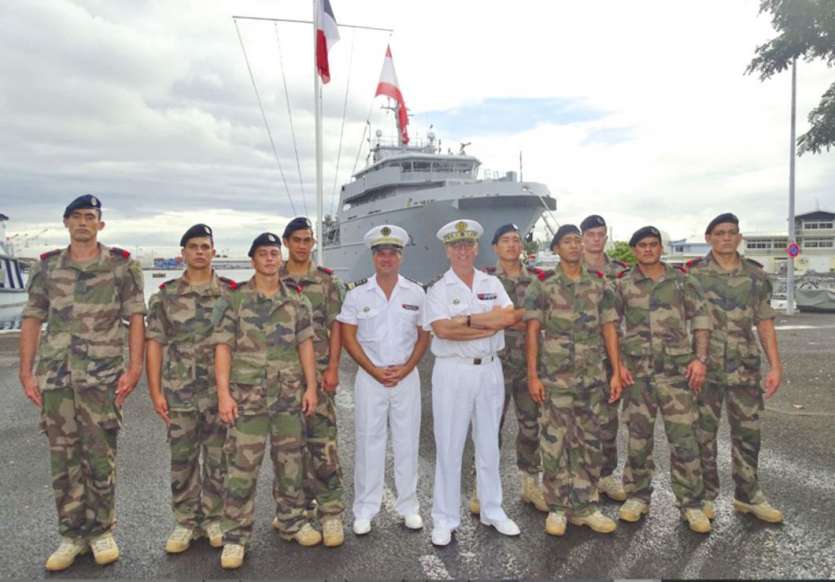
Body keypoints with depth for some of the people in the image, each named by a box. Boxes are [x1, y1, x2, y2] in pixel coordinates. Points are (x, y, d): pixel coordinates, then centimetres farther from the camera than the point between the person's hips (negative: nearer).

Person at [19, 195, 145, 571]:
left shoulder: (122, 265, 2)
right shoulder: (46, 267, 10)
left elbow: (136, 318, -1)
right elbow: (32, 319, 10)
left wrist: (134, 368, -9)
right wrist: (26, 372, 5)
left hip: (103, 376, -3)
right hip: (55, 376, 3)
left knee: (100, 457, 3)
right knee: (63, 458, 9)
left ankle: (101, 531, 20)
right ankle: (72, 535, 22)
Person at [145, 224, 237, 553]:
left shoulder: (232, 293, 2)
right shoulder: (165, 295, 4)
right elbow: (154, 344, 2)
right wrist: (155, 392, -4)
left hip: (221, 391, 0)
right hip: (179, 391, 1)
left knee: (218, 458, 8)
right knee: (182, 460, 9)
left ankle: (214, 518, 23)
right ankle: (185, 522, 23)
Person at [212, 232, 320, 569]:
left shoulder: (297, 301, 6)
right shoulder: (234, 300, -2)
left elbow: (305, 344, 7)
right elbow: (223, 347, -5)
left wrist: (311, 387, 1)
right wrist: (223, 393, -12)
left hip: (290, 395, 3)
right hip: (248, 396, -3)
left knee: (291, 462, 13)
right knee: (242, 467, 1)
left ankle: (291, 522, 30)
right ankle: (236, 536, 14)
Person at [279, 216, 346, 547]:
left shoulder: (327, 280, 3)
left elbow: (335, 328, 1)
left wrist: (332, 368, -7)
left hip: (317, 371, -2)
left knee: (323, 443, -5)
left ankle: (331, 512, 3)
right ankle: (300, 502, 26)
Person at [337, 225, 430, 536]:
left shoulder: (416, 293, 4)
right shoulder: (357, 293, 0)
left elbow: (424, 335, 5)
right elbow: (348, 337, -2)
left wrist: (406, 368, -8)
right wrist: (374, 370, -10)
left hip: (407, 376, 1)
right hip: (370, 376, -1)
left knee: (407, 441, 8)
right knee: (368, 441, 4)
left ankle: (408, 507, 22)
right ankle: (365, 510, 17)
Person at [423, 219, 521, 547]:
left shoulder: (492, 284, 9)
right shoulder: (438, 289, -2)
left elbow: (512, 317, -6)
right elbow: (441, 330, -18)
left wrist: (469, 319, -17)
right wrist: (489, 325, -17)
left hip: (490, 369, 4)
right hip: (453, 371, -3)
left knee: (489, 444, 14)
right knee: (449, 447, 2)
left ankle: (492, 511, 29)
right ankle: (445, 519, 15)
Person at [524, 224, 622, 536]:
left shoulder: (600, 285, 7)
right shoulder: (541, 287, -2)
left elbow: (609, 329, 8)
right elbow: (533, 333, -4)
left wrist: (616, 372, 2)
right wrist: (532, 375, -9)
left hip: (592, 378, 3)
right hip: (555, 379, -3)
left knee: (589, 443, 9)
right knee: (555, 443, 2)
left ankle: (584, 506, 22)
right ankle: (557, 508, 15)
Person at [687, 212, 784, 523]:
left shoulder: (756, 275, 5)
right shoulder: (694, 274, -3)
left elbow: (765, 324, 6)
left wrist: (775, 365, 0)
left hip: (745, 367, 3)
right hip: (705, 367, -2)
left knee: (747, 432, 11)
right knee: (703, 433, 7)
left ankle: (748, 495, 26)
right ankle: (705, 494, 21)